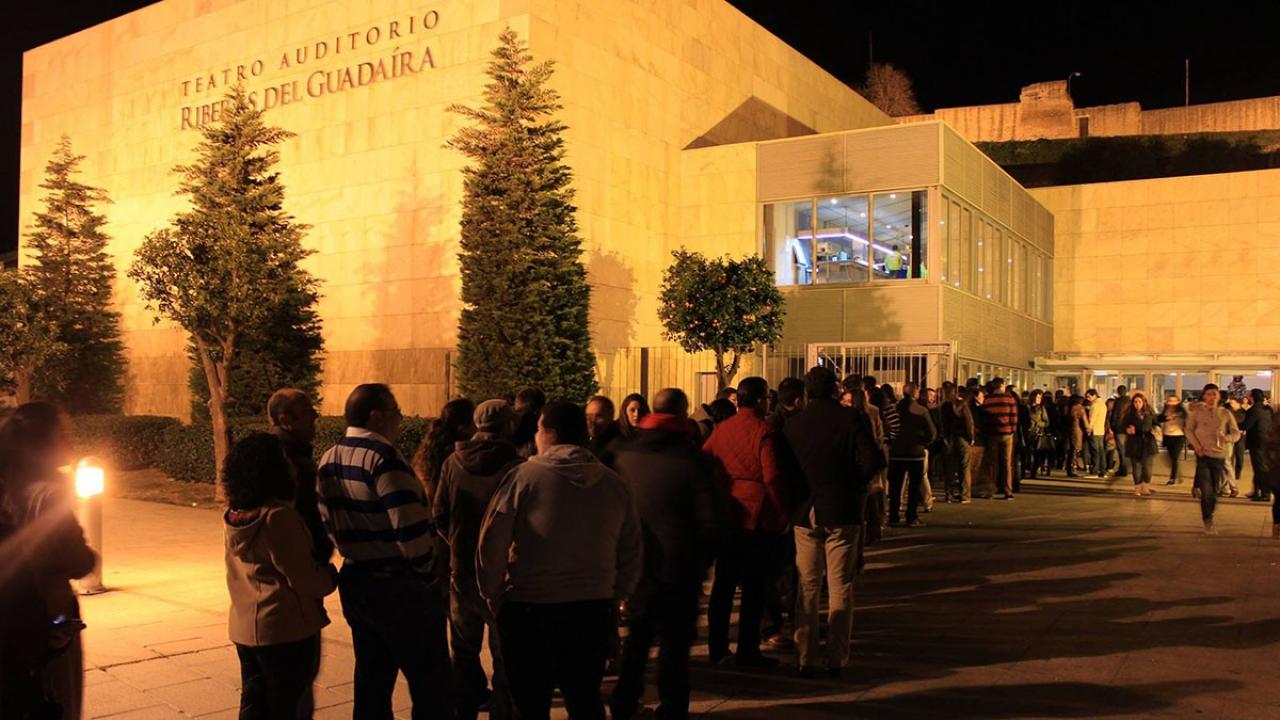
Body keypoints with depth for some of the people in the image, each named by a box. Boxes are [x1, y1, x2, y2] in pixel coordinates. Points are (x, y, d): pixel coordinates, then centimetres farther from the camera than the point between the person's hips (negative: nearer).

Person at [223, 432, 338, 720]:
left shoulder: (233, 517, 4)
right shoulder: (278, 516, -21)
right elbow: (305, 580, -19)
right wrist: (330, 574, 2)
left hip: (244, 626, 7)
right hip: (285, 628, -7)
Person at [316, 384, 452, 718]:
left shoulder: (328, 461, 7)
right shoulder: (383, 457, -19)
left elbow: (329, 522, 12)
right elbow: (411, 530, -23)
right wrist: (426, 571, -8)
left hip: (355, 582, 9)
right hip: (400, 588, -9)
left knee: (371, 684, 20)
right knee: (432, 690, 2)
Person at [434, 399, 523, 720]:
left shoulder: (453, 463, -5)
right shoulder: (516, 466, -18)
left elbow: (439, 515, 0)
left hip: (461, 571, 4)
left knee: (464, 649, 21)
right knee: (505, 655, 9)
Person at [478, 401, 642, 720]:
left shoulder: (524, 475, -10)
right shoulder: (613, 483, 3)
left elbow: (491, 545, -10)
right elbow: (632, 553, 8)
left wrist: (494, 598, 2)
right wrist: (611, 599, 17)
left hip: (529, 610, -3)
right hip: (594, 610, 4)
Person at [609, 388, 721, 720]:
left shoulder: (626, 452, 0)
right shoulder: (691, 458, -13)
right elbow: (709, 519, -12)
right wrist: (703, 560, 2)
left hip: (637, 560, 5)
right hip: (679, 565, -5)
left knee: (638, 633, 20)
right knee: (674, 638, 6)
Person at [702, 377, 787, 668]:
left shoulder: (721, 429, 4)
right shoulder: (763, 431, -12)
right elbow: (772, 477, -16)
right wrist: (783, 512, -6)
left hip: (725, 513, 6)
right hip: (756, 515, -5)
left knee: (724, 581, 14)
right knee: (753, 585, 4)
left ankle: (717, 646, 22)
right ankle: (747, 651, 9)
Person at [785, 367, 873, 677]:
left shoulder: (793, 424, 0)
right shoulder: (850, 420, -6)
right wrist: (854, 487, 1)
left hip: (806, 513, 2)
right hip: (842, 513, -2)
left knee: (808, 587, 10)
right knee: (840, 587, 6)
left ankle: (806, 658, 12)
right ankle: (836, 658, 8)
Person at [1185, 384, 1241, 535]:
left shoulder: (1225, 413, 2)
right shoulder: (1197, 412, 0)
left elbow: (1236, 433, 5)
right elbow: (1189, 430, 6)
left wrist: (1228, 438, -18)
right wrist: (1196, 444, -11)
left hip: (1219, 456, 2)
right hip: (1203, 455, -2)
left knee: (1214, 491, 10)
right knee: (1207, 491, -8)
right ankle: (1208, 522, 2)